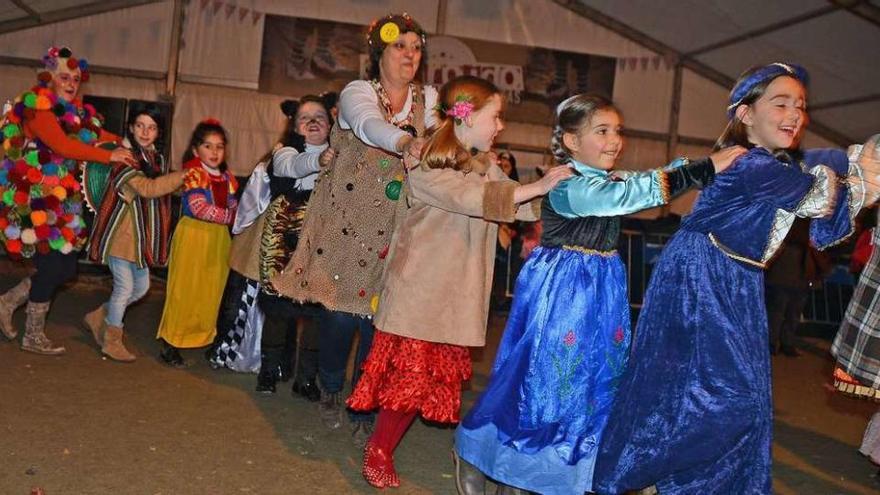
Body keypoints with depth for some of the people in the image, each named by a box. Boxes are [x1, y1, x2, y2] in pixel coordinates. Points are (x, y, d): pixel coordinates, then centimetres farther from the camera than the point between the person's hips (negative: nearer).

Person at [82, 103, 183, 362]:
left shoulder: (157, 158, 9)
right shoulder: (124, 157, -16)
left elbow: (164, 190, 22)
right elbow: (148, 188, -29)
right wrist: (184, 175, -28)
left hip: (141, 233, 8)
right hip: (121, 232, -8)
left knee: (141, 286, 15)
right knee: (125, 287, -1)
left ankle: (98, 318, 36)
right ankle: (111, 342, 18)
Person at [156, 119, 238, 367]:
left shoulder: (226, 177, 12)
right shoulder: (193, 173, -8)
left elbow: (233, 207, 15)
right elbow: (199, 208, -19)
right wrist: (231, 216, -17)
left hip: (219, 238, 6)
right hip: (194, 235, -6)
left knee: (212, 293, 9)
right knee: (185, 292, 0)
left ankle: (204, 340, 20)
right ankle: (170, 345, 10)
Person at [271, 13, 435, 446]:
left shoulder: (428, 99, 9)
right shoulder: (357, 92, -3)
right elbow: (369, 125, -26)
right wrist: (406, 142, -45)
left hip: (394, 233, 2)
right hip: (346, 223, -2)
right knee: (339, 314, 0)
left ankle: (363, 413, 19)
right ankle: (329, 390, 30)